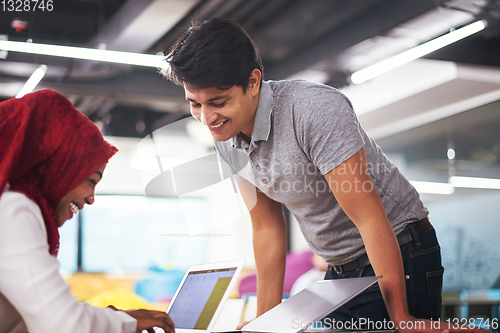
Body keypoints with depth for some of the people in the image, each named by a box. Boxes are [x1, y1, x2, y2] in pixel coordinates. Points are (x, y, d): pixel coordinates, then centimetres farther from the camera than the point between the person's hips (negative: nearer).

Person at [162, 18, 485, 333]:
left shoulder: (314, 109, -28)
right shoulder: (226, 139, -4)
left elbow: (368, 217, -28)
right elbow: (267, 227, 5)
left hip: (400, 256, -7)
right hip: (340, 270, 7)